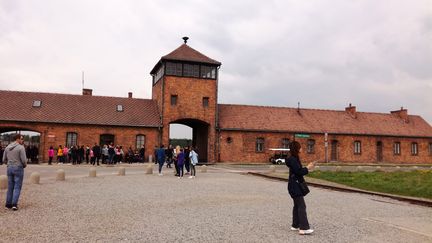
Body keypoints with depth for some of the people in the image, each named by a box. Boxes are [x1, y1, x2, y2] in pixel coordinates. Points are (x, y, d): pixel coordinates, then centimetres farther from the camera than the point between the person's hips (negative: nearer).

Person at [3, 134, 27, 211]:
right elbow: (24, 160, -17)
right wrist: (24, 165, 5)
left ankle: (8, 204, 16)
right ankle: (14, 204, -6)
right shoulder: (21, 148, -13)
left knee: (10, 187, 13)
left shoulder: (7, 147, 7)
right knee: (17, 187, -1)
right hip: (18, 169, -6)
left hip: (9, 168, 6)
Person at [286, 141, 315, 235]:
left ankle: (295, 225, 23)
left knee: (297, 205, 15)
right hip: (295, 186, -11)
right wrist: (307, 168, -11)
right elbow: (298, 171, -22)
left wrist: (308, 167, 10)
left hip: (296, 185, 11)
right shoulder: (292, 160, -18)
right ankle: (304, 228, -13)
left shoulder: (295, 159, 14)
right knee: (302, 206, -12)